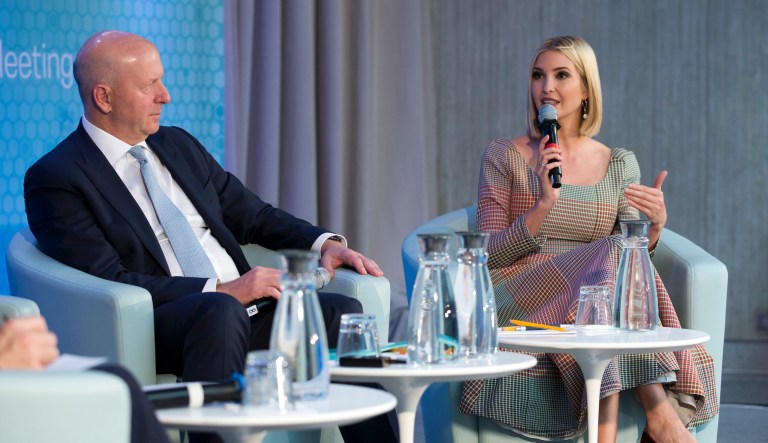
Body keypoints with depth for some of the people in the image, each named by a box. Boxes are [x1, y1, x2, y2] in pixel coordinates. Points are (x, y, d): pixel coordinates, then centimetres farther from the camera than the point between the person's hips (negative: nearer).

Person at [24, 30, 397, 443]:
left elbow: (254, 215, 26)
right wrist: (222, 290, -18)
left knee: (341, 311, -18)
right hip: (158, 330, -7)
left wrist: (324, 243, 6)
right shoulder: (54, 179, -3)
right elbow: (109, 282, -13)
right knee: (219, 311, -38)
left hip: (244, 308, 7)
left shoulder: (178, 144, 20)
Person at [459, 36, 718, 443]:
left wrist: (655, 226, -13)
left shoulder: (619, 165, 15)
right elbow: (489, 256, -1)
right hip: (519, 300, -3)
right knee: (611, 254, -29)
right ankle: (658, 410, -37)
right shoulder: (504, 157, 8)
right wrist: (543, 205, -16)